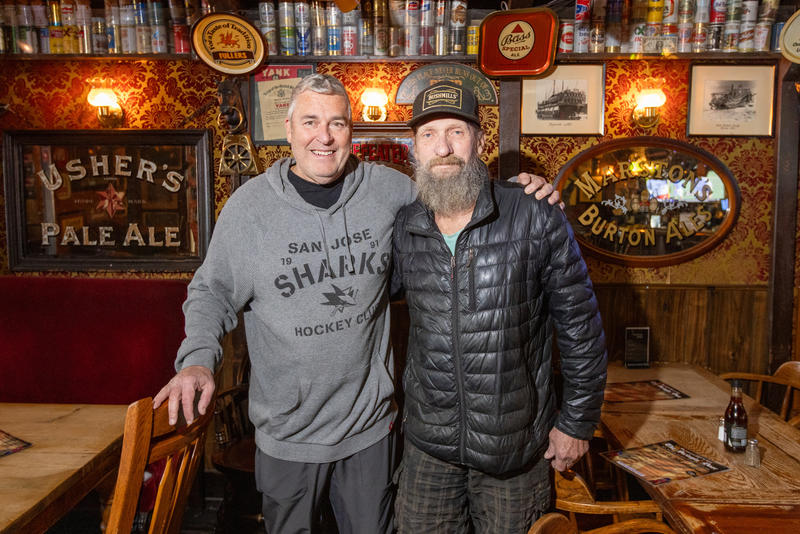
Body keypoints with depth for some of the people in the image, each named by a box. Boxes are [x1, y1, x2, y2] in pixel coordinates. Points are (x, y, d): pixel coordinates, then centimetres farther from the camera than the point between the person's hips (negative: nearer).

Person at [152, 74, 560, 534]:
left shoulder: (390, 189, -5)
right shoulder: (249, 207, -9)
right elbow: (213, 293, -1)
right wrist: (198, 358, -18)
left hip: (371, 425, 2)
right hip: (288, 432, -1)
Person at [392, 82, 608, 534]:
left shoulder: (536, 220, -14)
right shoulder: (404, 229, -4)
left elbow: (581, 328, -7)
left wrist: (578, 422, -2)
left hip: (515, 445, -2)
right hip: (428, 442, 3)